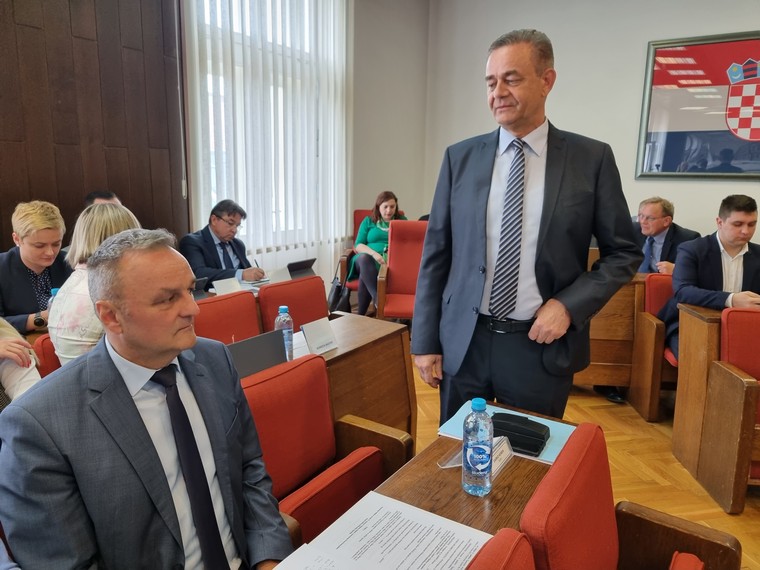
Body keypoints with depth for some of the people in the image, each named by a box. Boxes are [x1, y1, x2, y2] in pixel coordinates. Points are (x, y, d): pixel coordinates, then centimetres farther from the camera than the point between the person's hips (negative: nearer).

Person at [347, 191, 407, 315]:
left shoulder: (402, 221, 20)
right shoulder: (368, 221, 19)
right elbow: (358, 246, 8)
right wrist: (374, 253, -14)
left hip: (393, 261, -1)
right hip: (369, 259, 1)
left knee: (365, 274, -35)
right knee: (364, 258, -39)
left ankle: (361, 314, -38)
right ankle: (378, 300, -50)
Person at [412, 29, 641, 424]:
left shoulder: (591, 159, -3)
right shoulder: (460, 157, 1)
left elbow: (624, 253, 4)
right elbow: (435, 254, 2)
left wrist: (569, 305, -11)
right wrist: (425, 341, 1)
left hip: (541, 346, -1)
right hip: (463, 343, 2)